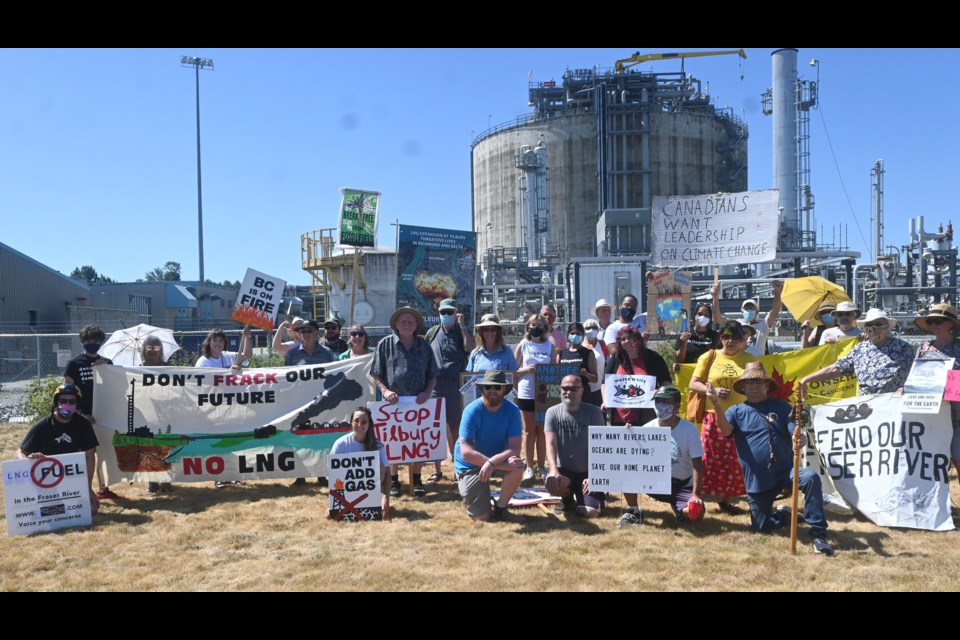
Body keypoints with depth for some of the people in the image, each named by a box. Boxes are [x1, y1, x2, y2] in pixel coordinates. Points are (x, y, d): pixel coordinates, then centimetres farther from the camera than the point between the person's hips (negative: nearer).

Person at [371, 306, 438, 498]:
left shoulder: (424, 346, 8)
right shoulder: (385, 344, 1)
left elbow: (432, 376, 12)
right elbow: (375, 375, 1)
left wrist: (427, 392, -5)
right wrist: (385, 390, -14)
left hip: (418, 403, 2)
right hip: (393, 402, -2)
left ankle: (416, 480, 19)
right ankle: (394, 481, 18)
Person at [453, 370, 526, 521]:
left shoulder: (512, 410, -15)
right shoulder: (472, 410, -23)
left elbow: (515, 449, -20)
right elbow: (466, 453, -29)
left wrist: (492, 462, -38)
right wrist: (503, 464, -34)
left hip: (498, 459, 3)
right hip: (471, 465, -2)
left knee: (518, 467, -30)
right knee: (482, 516, -11)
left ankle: (500, 506, -3)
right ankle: (469, 494, 24)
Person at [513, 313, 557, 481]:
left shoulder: (550, 346, 5)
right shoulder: (523, 345, 4)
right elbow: (514, 370, 4)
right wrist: (526, 369, -14)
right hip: (526, 393, -1)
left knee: (542, 430, 8)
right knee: (529, 430, 5)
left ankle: (541, 466, 17)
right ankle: (529, 467, 12)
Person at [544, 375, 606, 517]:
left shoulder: (594, 412, -8)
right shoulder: (553, 412, -4)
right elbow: (550, 444, -14)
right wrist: (553, 470, -32)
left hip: (588, 472, -1)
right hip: (564, 470, 1)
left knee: (590, 512, -19)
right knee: (552, 483, -34)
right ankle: (567, 498, 6)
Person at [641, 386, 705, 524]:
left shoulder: (689, 430, -14)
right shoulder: (648, 428, -7)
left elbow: (697, 464, -14)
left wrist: (696, 494, -22)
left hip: (683, 484, -1)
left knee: (696, 512, -28)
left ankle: (678, 506, 9)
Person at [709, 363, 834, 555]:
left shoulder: (782, 407, 5)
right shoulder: (736, 411, 3)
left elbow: (795, 433, -8)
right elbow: (726, 431, -18)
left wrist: (800, 440, -34)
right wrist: (717, 406, -37)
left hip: (785, 471, -1)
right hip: (756, 479, 1)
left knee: (811, 478, -32)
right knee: (761, 526, 5)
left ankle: (818, 534, -22)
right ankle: (786, 515, 38)